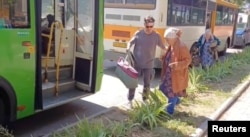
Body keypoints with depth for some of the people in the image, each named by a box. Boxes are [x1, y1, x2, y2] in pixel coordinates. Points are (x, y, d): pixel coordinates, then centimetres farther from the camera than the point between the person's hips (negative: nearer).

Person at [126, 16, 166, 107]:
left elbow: (163, 47, 4)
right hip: (136, 63, -1)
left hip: (148, 65, 1)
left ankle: (145, 100, 31)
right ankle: (130, 100, 23)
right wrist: (128, 48, -16)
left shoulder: (156, 35, -1)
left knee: (147, 84, 11)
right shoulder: (138, 33, -3)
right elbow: (131, 42, 4)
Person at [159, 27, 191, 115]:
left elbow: (188, 60, -19)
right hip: (169, 72, 9)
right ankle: (176, 100, 43)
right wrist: (164, 58, 1)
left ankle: (169, 111, 16)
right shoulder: (171, 46, 4)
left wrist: (176, 65, -30)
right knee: (165, 88, 19)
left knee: (172, 91, 2)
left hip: (177, 74, -9)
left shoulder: (181, 47, -22)